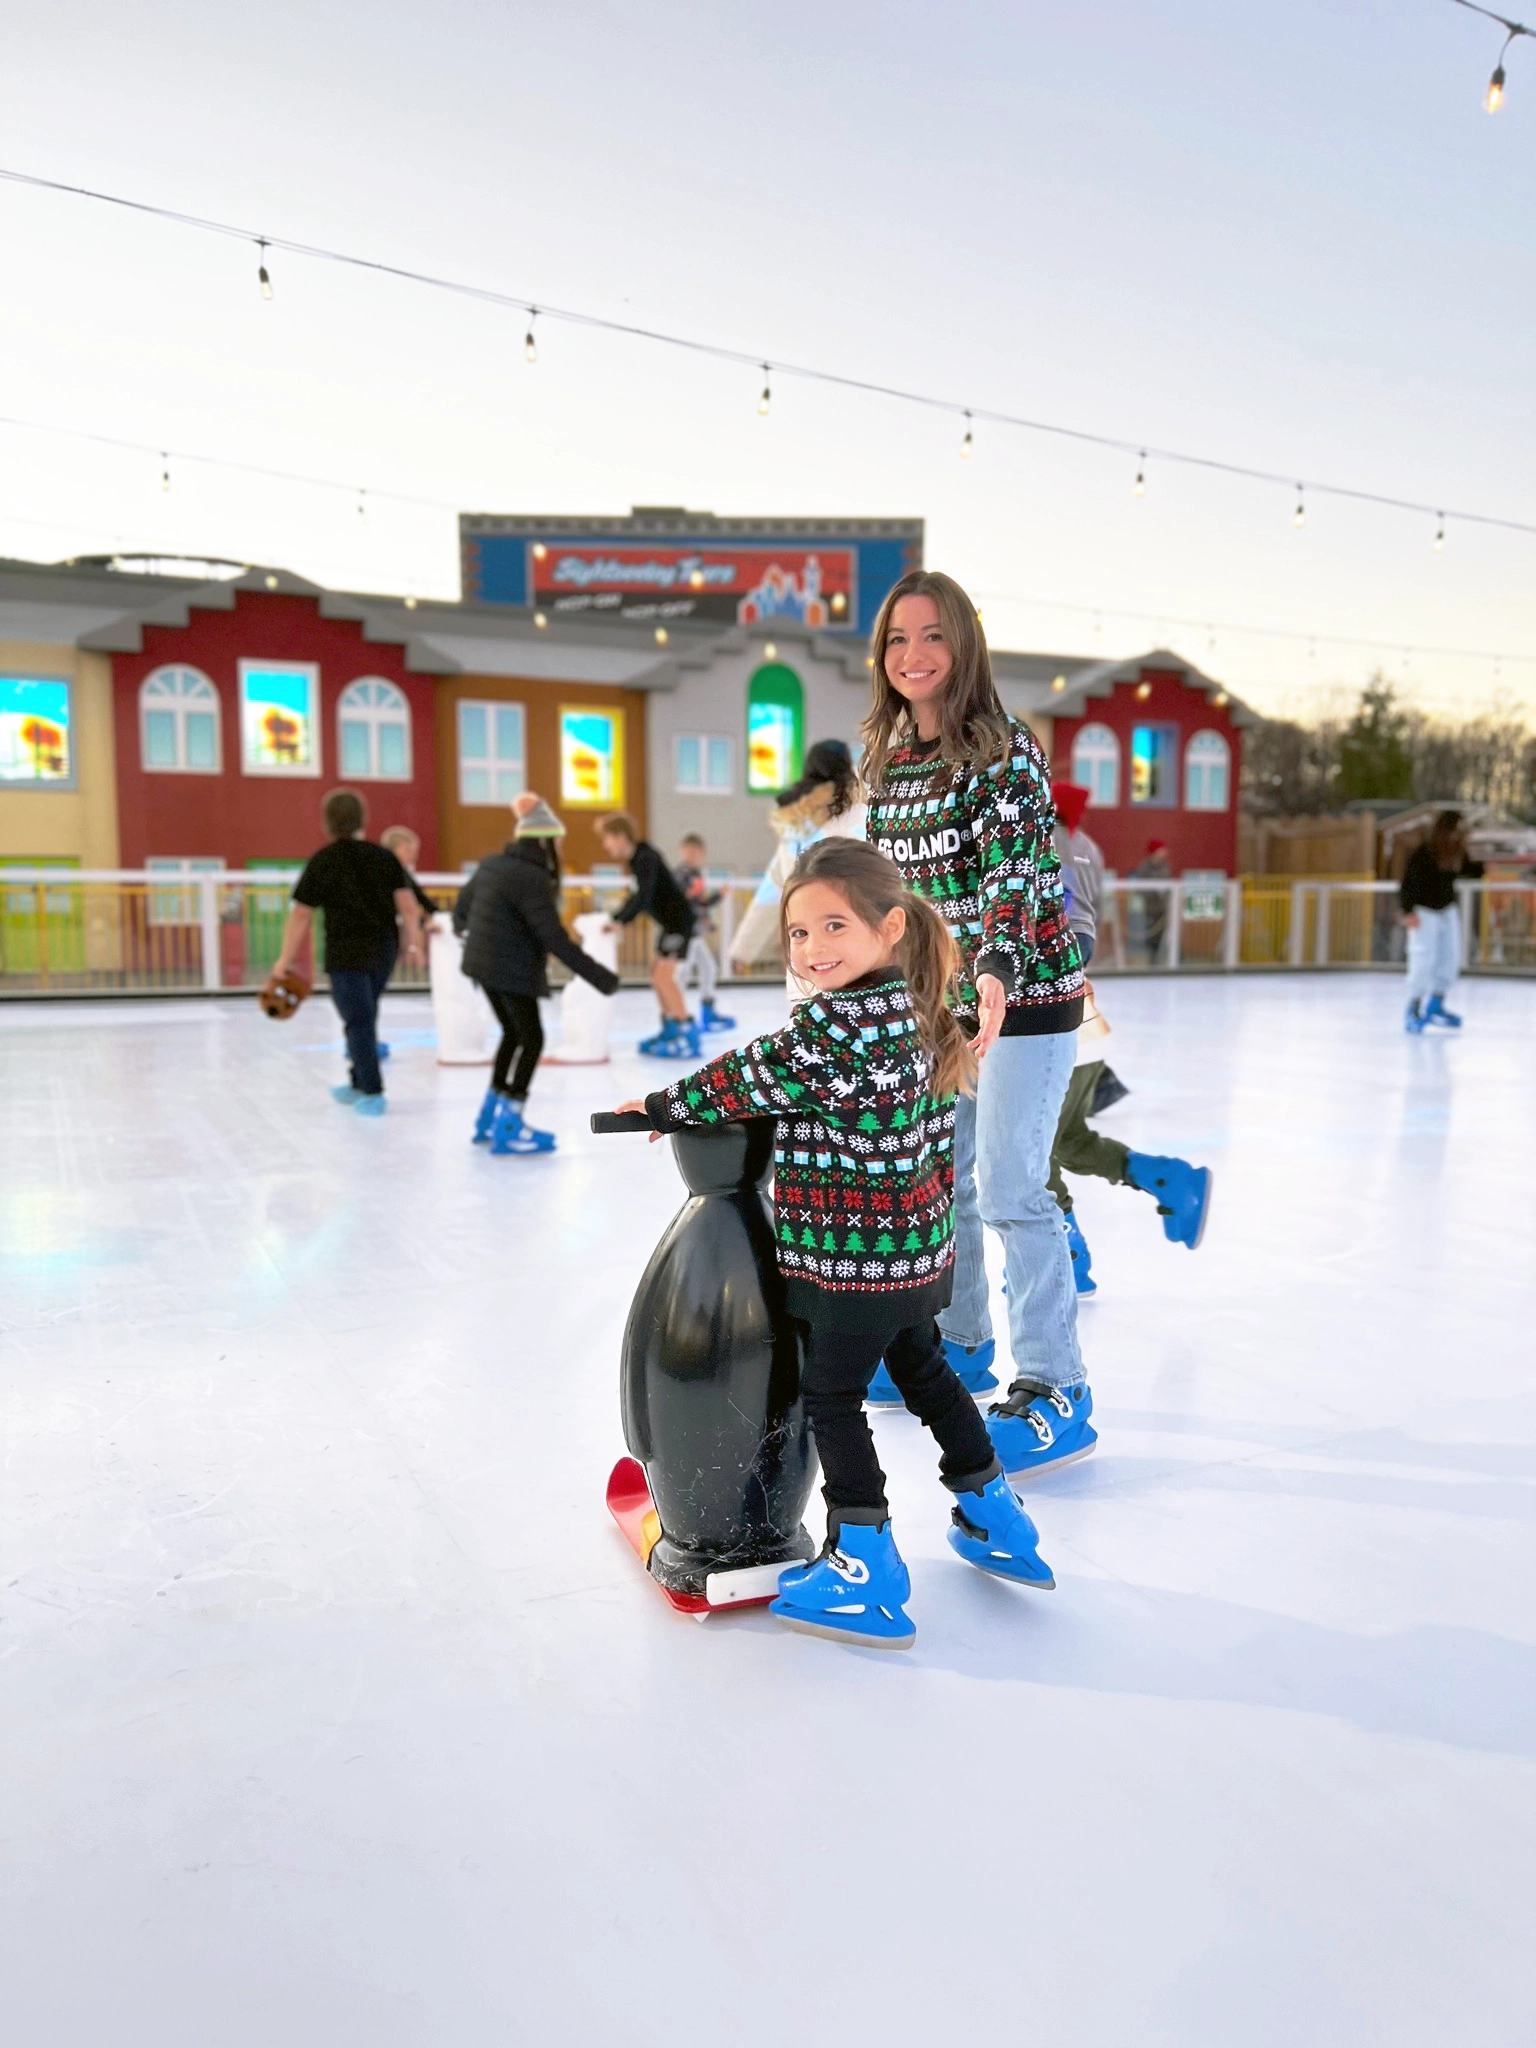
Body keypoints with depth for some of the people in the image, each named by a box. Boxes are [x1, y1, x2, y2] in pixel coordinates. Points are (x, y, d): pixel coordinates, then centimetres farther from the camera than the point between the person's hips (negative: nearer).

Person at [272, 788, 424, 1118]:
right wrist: (413, 944, 4)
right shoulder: (384, 856, 2)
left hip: (346, 954, -4)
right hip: (383, 951, 4)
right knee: (364, 1018, 19)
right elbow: (407, 905, -3)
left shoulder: (322, 861, -6)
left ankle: (372, 1093, -2)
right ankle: (358, 1083, 30)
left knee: (359, 1022, 1)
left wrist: (285, 959, 1)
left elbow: (301, 915, -5)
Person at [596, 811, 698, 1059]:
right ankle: (670, 1030, 24)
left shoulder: (646, 859, -20)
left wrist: (620, 920, -35)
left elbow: (644, 896, -30)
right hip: (670, 919, 10)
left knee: (663, 974, -14)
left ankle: (688, 1036, -16)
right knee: (658, 972, 15)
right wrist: (616, 917, 16)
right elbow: (639, 895, 19)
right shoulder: (637, 859, 9)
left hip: (679, 918, -10)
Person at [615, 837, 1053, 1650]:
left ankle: (864, 1568, 12)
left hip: (853, 1259, -9)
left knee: (831, 1398, 5)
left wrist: (661, 1107, -3)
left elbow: (749, 1080, -16)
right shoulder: (916, 1014, 4)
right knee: (924, 1370, 25)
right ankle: (993, 1519, 39)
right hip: (920, 1248, 9)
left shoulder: (831, 1022, -24)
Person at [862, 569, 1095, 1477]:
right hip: (938, 998, 7)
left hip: (1024, 993, -7)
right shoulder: (887, 763, 8)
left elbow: (1014, 867, -26)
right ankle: (958, 1343, 34)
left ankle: (1056, 1394, 3)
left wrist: (996, 972, -41)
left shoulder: (1008, 751, -13)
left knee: (1009, 1190, -9)